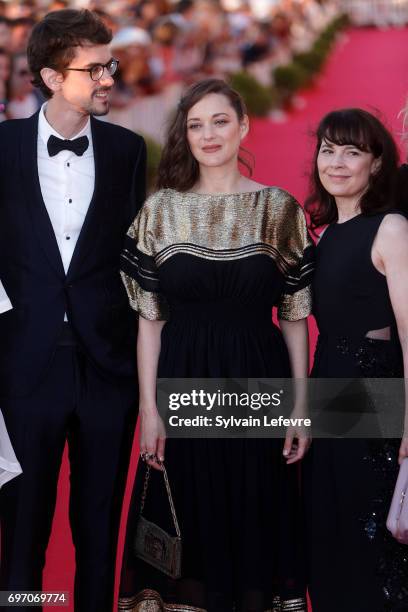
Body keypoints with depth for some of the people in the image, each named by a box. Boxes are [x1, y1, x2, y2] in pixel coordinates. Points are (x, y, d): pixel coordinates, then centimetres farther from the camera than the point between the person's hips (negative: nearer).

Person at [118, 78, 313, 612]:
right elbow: (149, 317, 2)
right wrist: (149, 408, -5)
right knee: (187, 522, 5)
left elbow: (295, 316, 3)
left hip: (258, 383, 0)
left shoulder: (280, 209, 2)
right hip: (182, 382, 0)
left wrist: (301, 405, -3)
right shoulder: (160, 209, 3)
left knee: (255, 519, 7)